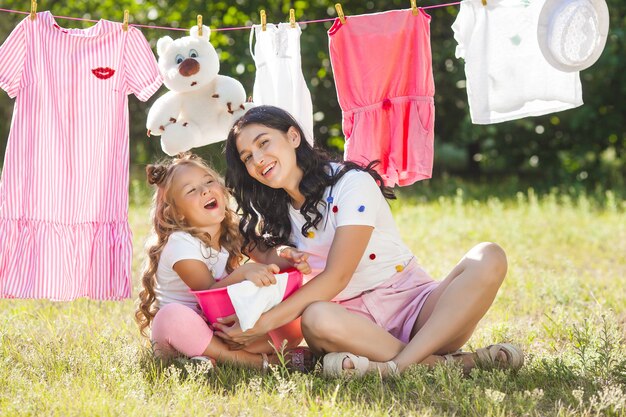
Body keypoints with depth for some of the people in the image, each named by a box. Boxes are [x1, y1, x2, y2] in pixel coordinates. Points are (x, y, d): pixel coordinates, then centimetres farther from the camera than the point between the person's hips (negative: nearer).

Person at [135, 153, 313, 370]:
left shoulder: (230, 238, 5)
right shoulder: (180, 243, -15)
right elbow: (209, 292, -22)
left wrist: (287, 262, -14)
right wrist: (243, 273, -40)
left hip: (222, 332, 6)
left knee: (293, 326, -8)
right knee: (173, 316, -40)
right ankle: (256, 360, -32)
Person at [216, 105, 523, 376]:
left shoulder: (352, 184, -8)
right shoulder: (271, 215, 11)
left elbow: (336, 277, -15)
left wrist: (263, 323, -21)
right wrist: (278, 256, -22)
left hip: (416, 304, -1)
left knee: (488, 259, -30)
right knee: (315, 319, -36)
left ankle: (398, 365, -44)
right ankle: (438, 362, -35)